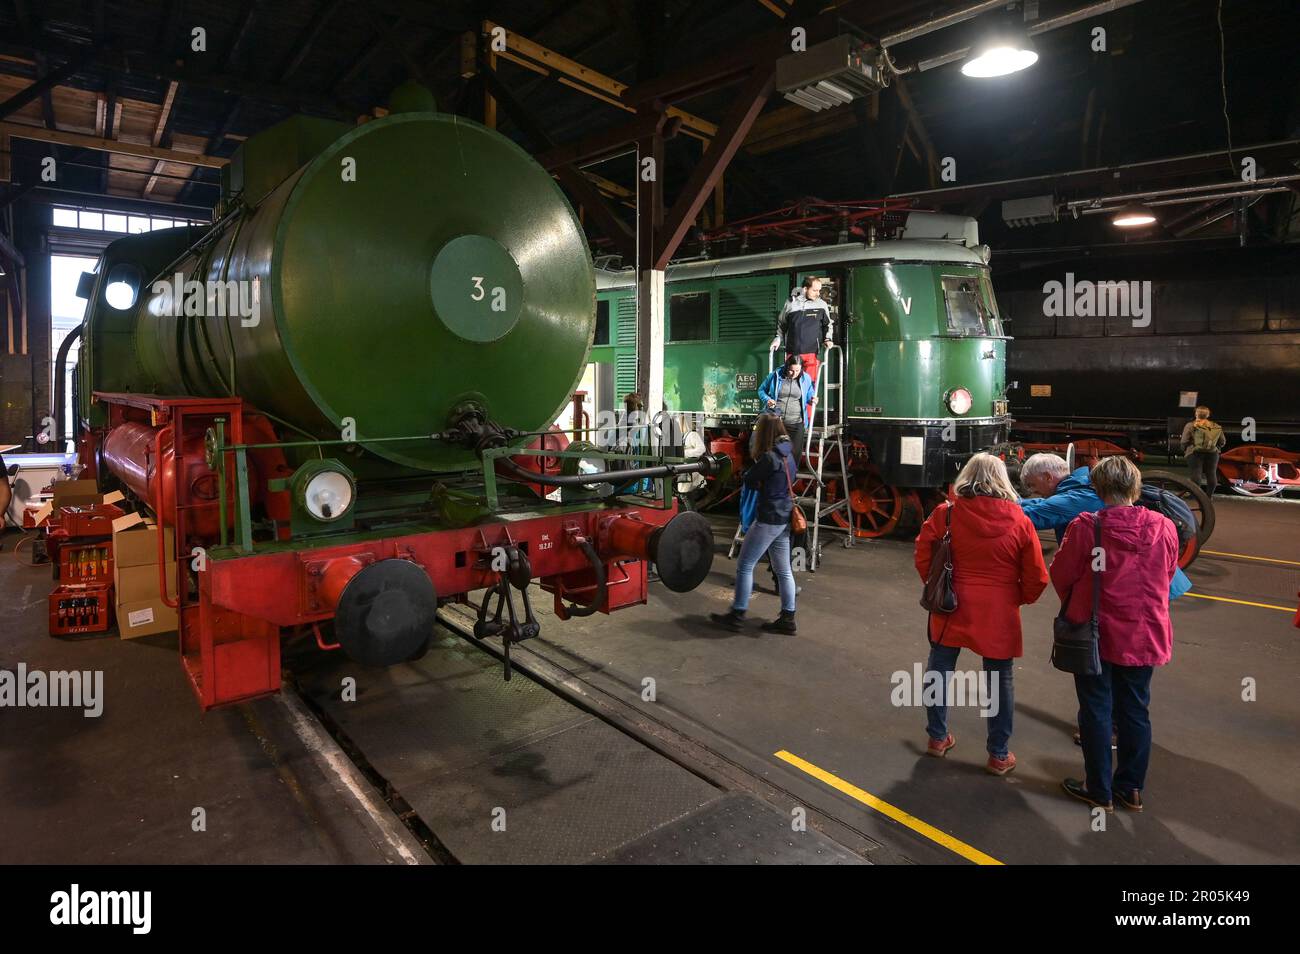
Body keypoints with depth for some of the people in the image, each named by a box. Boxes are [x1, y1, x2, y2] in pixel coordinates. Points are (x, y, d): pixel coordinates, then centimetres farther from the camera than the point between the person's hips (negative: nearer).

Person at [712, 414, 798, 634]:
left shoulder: (769, 457, -19)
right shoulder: (788, 453, 8)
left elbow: (748, 481, -6)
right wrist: (761, 482, 1)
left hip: (768, 519, -9)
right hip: (784, 518, 9)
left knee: (745, 565, 1)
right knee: (783, 569, 12)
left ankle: (737, 616, 8)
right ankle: (787, 619, 17)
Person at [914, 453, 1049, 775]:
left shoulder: (946, 513, -9)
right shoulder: (1019, 522, -8)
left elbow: (923, 558, -2)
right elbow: (1036, 578, -2)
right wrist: (1019, 599, 16)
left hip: (951, 608, 1)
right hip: (999, 616, 0)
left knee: (939, 672, 17)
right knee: (999, 682, 13)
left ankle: (937, 738, 29)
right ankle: (999, 755, 22)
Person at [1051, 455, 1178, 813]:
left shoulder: (1086, 527, -19)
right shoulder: (1164, 528, -7)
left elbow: (1061, 575, -8)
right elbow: (1168, 576, 8)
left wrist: (1074, 605, 14)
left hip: (1096, 633, -4)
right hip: (1146, 635, 4)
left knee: (1097, 711, 10)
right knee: (1135, 710, 17)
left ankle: (1099, 790, 21)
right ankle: (1131, 788, 30)